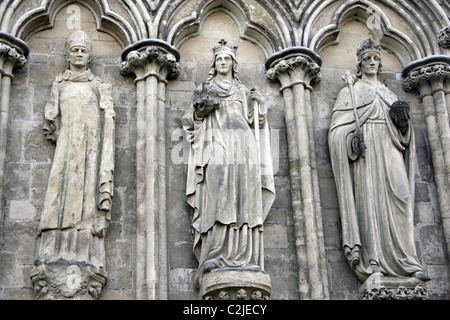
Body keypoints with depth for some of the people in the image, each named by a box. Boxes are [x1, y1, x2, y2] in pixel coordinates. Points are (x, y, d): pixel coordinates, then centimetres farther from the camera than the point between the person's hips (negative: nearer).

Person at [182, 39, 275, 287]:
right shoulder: (205, 88, 20)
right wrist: (203, 107, -3)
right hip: (217, 143, -2)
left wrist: (258, 106, 3)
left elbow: (251, 122, 20)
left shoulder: (243, 91, 25)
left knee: (244, 198, -11)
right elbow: (190, 119, 15)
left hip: (243, 143, 3)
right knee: (219, 197, -19)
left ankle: (244, 257, -15)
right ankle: (215, 257, -26)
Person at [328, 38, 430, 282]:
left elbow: (401, 132, 20)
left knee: (399, 197, -14)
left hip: (389, 151, 3)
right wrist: (352, 139, -18)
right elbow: (339, 127, 2)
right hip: (364, 151, -3)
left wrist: (402, 119, -2)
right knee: (369, 199, -15)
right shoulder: (350, 92, 15)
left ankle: (406, 262, -19)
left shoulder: (388, 94, 27)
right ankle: (373, 263, -19)